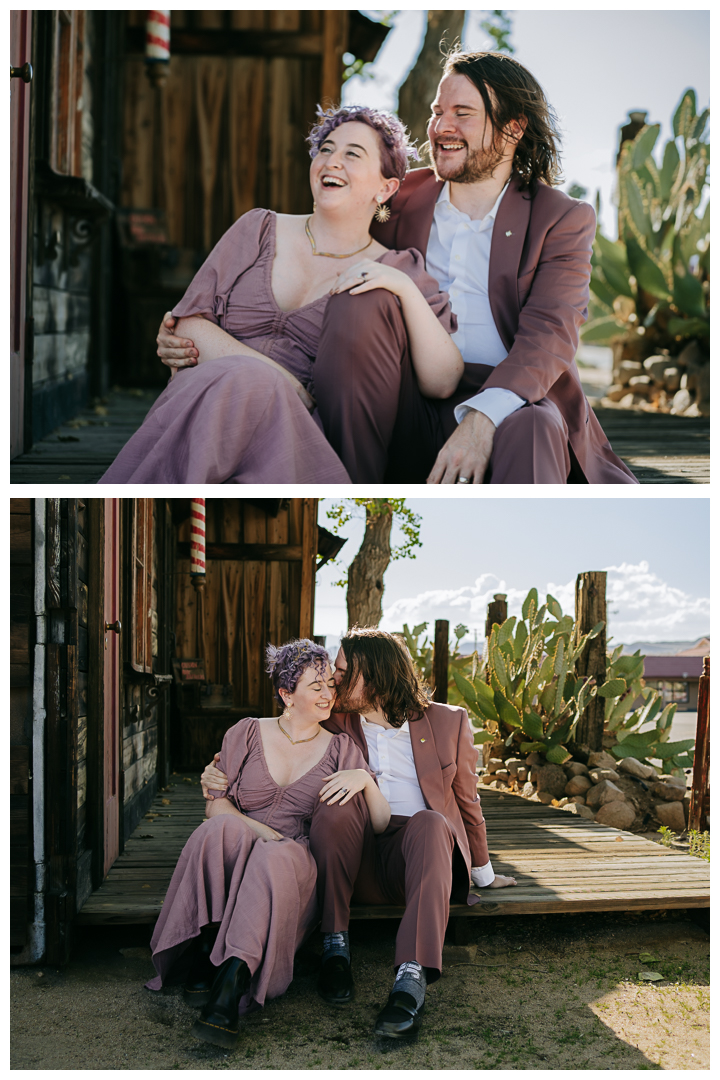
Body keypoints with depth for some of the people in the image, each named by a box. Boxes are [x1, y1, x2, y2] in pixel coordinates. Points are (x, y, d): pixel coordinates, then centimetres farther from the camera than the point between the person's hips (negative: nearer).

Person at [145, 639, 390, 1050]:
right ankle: (206, 951, -31)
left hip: (298, 865, 0)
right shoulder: (247, 734, 12)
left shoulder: (340, 749, 13)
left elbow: (380, 825, 8)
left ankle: (232, 982, -49)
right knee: (223, 829, -36)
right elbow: (215, 804, 6)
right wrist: (254, 828, -13)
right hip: (234, 863, 0)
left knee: (275, 858, -38)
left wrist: (365, 779, -11)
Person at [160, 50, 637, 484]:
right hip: (413, 409, 2)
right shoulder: (400, 201, 17)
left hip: (513, 402, -2)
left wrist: (481, 419, -28)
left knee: (530, 427, -39)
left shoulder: (564, 220, 8)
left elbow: (548, 336, -8)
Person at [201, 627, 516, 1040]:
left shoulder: (448, 722, 11)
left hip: (415, 857, -1)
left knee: (430, 822, -36)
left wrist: (483, 871, 26)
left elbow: (467, 800, 19)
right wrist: (222, 774, -4)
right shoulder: (335, 728, 14)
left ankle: (412, 979, -47)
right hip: (356, 861, 1)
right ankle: (336, 945, -22)